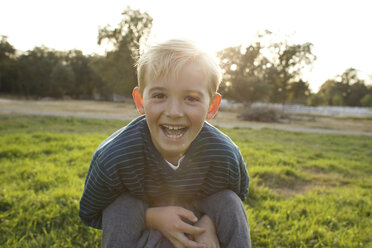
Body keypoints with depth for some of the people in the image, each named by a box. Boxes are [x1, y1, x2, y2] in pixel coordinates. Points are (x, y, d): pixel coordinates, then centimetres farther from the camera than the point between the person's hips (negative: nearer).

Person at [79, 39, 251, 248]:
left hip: (197, 229, 1)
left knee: (230, 203, -26)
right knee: (122, 208, -31)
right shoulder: (113, 155, -31)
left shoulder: (226, 156, -27)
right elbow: (89, 213, -13)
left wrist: (209, 222, -28)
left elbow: (239, 197, -5)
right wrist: (154, 217, -29)